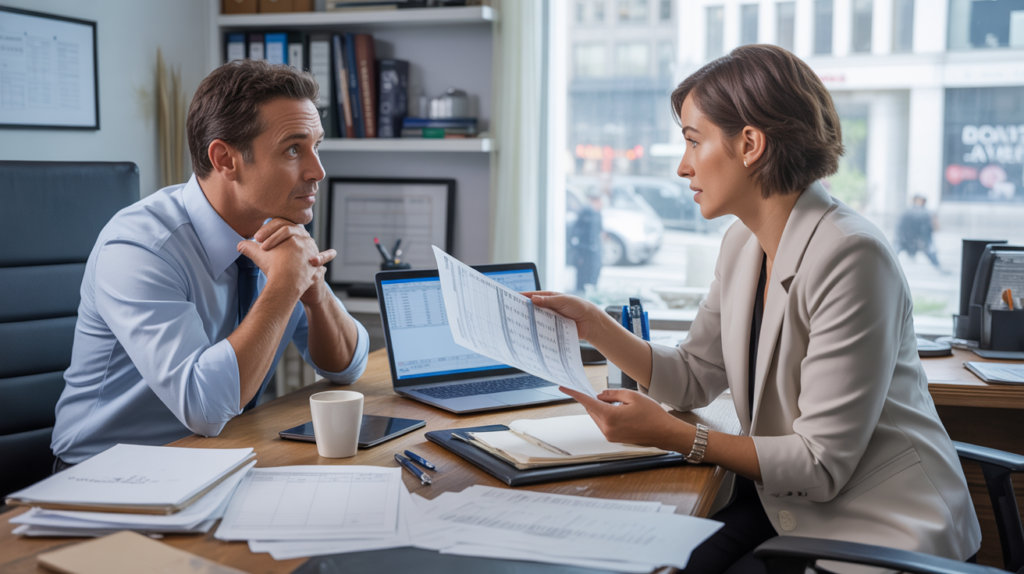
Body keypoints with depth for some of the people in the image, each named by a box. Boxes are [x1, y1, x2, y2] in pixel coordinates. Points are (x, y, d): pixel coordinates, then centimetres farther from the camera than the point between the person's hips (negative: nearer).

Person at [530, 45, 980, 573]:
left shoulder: (848, 257, -24)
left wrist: (672, 435, -24)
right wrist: (591, 324, 2)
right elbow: (693, 377, 11)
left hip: (884, 529, -7)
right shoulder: (742, 244, 4)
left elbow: (821, 463, -22)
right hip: (787, 504, 7)